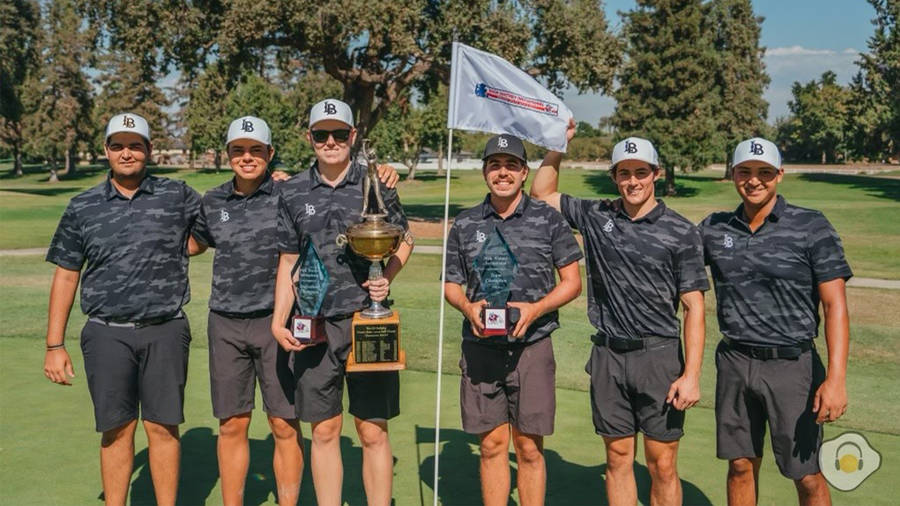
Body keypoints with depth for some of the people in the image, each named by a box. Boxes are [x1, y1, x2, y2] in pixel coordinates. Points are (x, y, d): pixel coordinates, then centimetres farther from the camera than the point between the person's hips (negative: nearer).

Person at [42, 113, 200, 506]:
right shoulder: (82, 208, 7)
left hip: (165, 331, -1)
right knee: (116, 430, 7)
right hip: (107, 335, 1)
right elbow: (65, 277, 9)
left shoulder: (178, 196, 4)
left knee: (163, 428, 4)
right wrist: (54, 346, 5)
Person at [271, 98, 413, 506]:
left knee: (373, 432, 3)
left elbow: (403, 240, 12)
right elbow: (288, 261, 11)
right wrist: (279, 320, 2)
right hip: (315, 325, 2)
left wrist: (387, 277, -7)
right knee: (324, 431, 9)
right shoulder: (293, 193, 7)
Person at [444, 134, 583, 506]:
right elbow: (450, 283, 13)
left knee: (529, 448, 4)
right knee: (492, 445, 8)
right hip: (480, 348, 2)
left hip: (532, 347, -2)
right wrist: (467, 307, -9)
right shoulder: (465, 224, 8)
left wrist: (536, 308, -13)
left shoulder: (548, 220, 2)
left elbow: (572, 282, 3)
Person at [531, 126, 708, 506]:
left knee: (662, 466, 4)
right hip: (608, 356, 3)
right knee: (618, 459, 12)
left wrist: (691, 375, -11)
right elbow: (542, 194, 17)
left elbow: (693, 308, -5)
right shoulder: (596, 217, 5)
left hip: (659, 356, -3)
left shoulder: (681, 232, -4)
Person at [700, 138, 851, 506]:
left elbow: (835, 306, -10)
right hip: (734, 364, 3)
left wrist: (836, 378, -19)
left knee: (807, 477, 4)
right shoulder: (714, 228, 4)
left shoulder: (811, 227, -6)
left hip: (792, 365, -3)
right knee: (741, 467, 12)